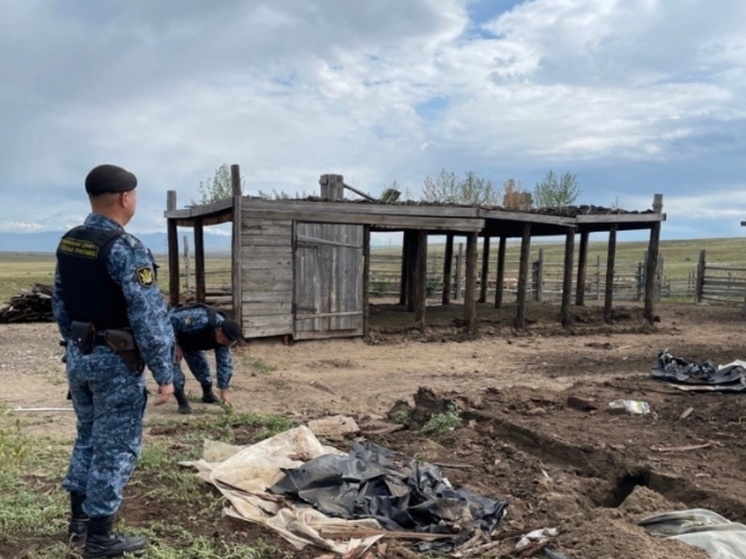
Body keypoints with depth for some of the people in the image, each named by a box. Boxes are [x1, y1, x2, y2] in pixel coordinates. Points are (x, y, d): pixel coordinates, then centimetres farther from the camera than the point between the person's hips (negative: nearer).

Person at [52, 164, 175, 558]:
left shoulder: (68, 243, 5)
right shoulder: (125, 248, -21)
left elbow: (60, 303, 14)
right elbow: (148, 316, -22)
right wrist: (164, 373, -16)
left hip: (78, 356, 8)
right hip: (115, 362, -8)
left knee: (88, 436, 22)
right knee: (116, 446, 4)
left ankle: (80, 517, 34)